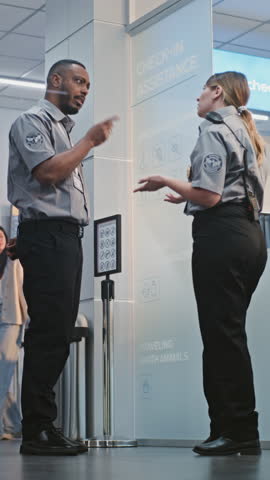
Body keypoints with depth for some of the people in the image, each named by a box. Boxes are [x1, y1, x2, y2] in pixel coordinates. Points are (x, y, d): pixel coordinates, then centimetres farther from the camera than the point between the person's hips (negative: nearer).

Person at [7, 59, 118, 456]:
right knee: (49, 334, -12)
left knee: (58, 336, 6)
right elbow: (48, 172, -15)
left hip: (68, 237, 9)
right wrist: (90, 141, -5)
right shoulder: (32, 121, -1)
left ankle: (45, 427, 9)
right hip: (46, 234, -9)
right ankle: (37, 432, -9)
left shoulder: (64, 129, 25)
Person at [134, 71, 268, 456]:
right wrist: (190, 196, 25)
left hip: (221, 236, -9)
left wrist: (168, 182, 0)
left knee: (220, 334, -7)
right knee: (231, 334, 10)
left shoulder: (214, 128, -5)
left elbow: (210, 196, -15)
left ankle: (234, 432, -6)